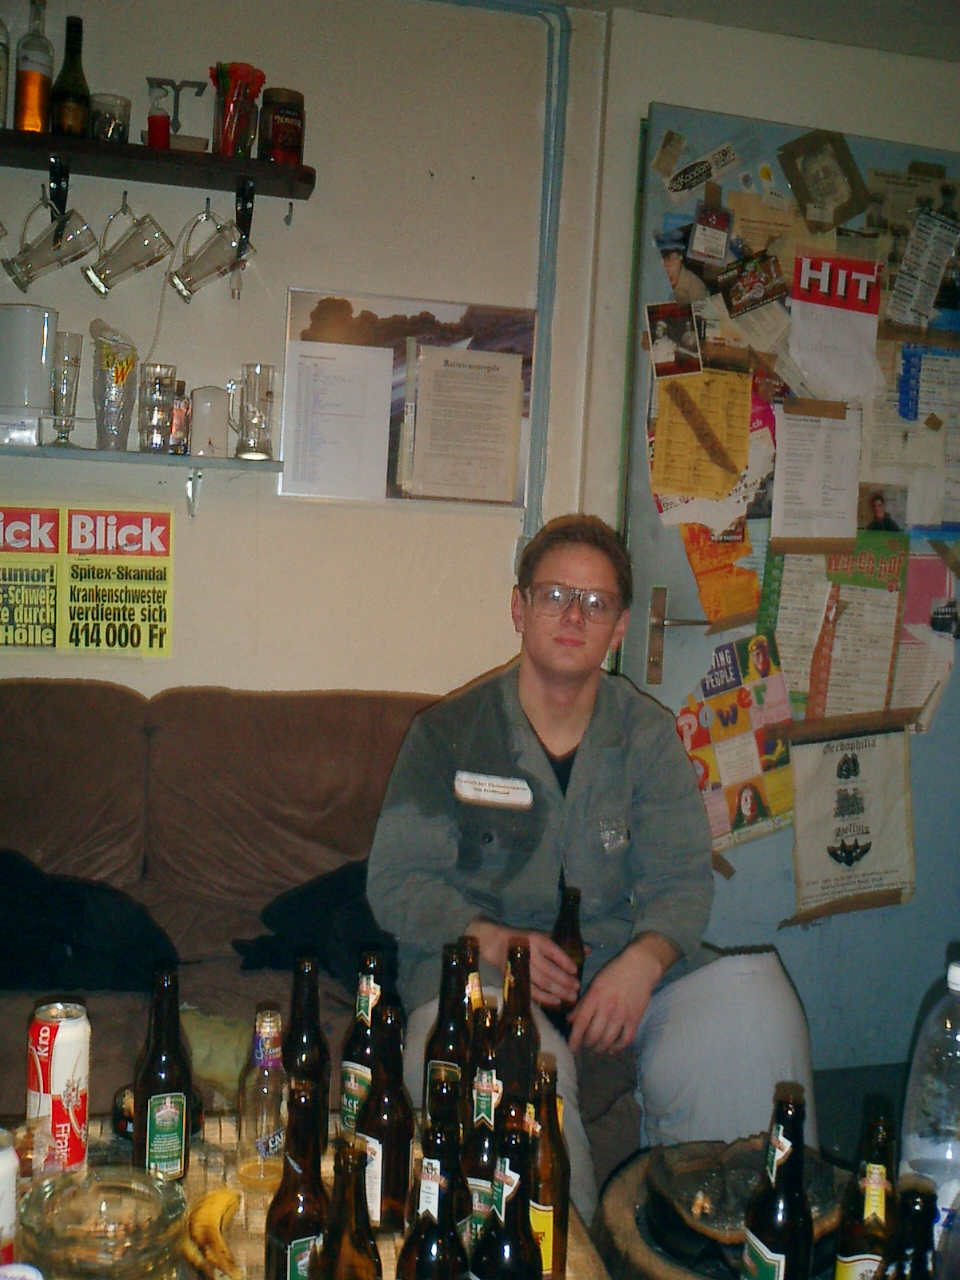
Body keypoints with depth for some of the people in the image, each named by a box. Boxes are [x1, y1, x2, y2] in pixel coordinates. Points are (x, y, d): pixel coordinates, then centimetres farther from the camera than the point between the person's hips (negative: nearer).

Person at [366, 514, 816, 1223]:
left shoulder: (649, 735, 8)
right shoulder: (450, 733, 1)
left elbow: (681, 879, 2)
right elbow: (397, 879, -2)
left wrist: (643, 960, -20)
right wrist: (494, 940, -20)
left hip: (622, 960, 3)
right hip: (475, 963, -2)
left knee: (754, 1001, -24)